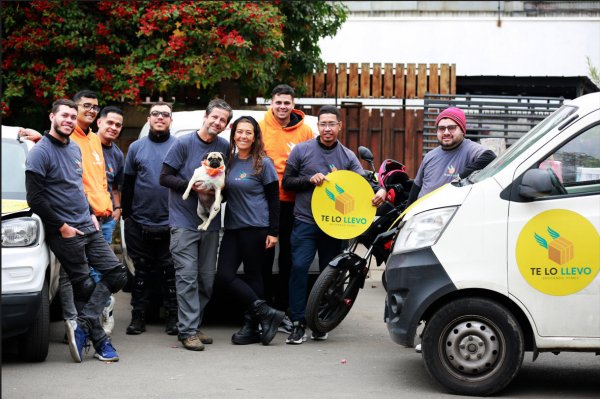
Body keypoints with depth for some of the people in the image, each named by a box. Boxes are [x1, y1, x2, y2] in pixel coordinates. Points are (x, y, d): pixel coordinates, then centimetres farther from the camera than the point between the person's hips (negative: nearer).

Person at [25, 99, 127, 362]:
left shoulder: (75, 149, 14)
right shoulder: (40, 153, -11)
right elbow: (35, 198, -15)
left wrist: (91, 214, 13)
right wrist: (61, 226, -14)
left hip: (88, 227, 8)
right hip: (65, 232, -8)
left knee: (117, 274, 1)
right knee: (84, 286, -3)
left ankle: (82, 325, 0)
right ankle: (99, 342, 6)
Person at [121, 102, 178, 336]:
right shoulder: (136, 147, 10)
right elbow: (127, 184, 11)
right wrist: (126, 214, 5)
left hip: (171, 223, -2)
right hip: (140, 223, 2)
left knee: (170, 271, 1)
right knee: (142, 271, 7)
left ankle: (173, 317, 9)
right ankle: (138, 316, 13)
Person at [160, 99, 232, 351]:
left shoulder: (225, 148, 7)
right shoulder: (184, 144, -5)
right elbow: (165, 177, -5)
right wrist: (192, 185, -17)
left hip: (211, 223, 5)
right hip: (184, 222, -5)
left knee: (207, 279, 7)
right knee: (188, 277, -9)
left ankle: (194, 325, 19)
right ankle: (188, 331, -8)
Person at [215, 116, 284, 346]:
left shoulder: (263, 163, -3)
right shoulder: (229, 161, 11)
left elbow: (274, 199, -3)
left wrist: (273, 232, -8)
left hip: (256, 227, -6)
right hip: (232, 227, 6)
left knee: (252, 275, -1)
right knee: (224, 276, -5)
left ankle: (251, 327, 8)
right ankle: (266, 313, 0)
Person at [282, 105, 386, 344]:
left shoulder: (348, 156, 8)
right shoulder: (302, 150, 3)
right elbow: (286, 181, 5)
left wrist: (379, 192, -21)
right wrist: (310, 180, -13)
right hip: (305, 222, -2)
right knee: (299, 268, -15)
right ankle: (299, 324, -10)